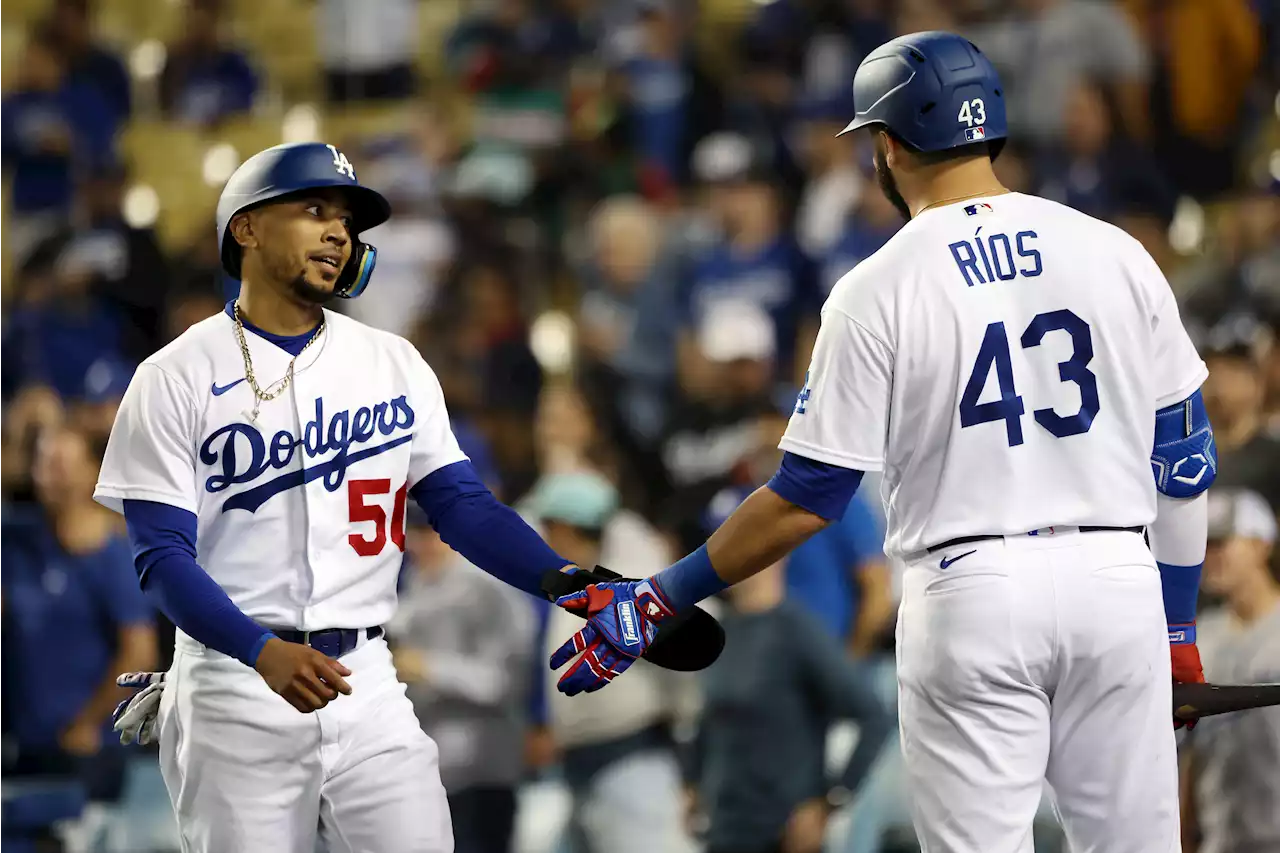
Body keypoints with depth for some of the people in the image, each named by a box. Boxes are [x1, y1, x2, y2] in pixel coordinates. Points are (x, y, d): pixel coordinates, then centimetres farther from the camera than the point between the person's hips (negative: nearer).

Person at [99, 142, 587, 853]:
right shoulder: (177, 379, -2)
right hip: (235, 682, -3)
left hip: (367, 684, 3)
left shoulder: (393, 363, 10)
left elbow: (462, 506, 6)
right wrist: (264, 652, -25)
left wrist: (568, 582, -12)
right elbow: (164, 556, -9)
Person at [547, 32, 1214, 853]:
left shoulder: (879, 291, -5)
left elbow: (807, 499, -6)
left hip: (972, 597, -2)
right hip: (1118, 581, 3)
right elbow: (1183, 456, 8)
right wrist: (1178, 625, 18)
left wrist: (657, 601, 3)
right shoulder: (1116, 254, 4)